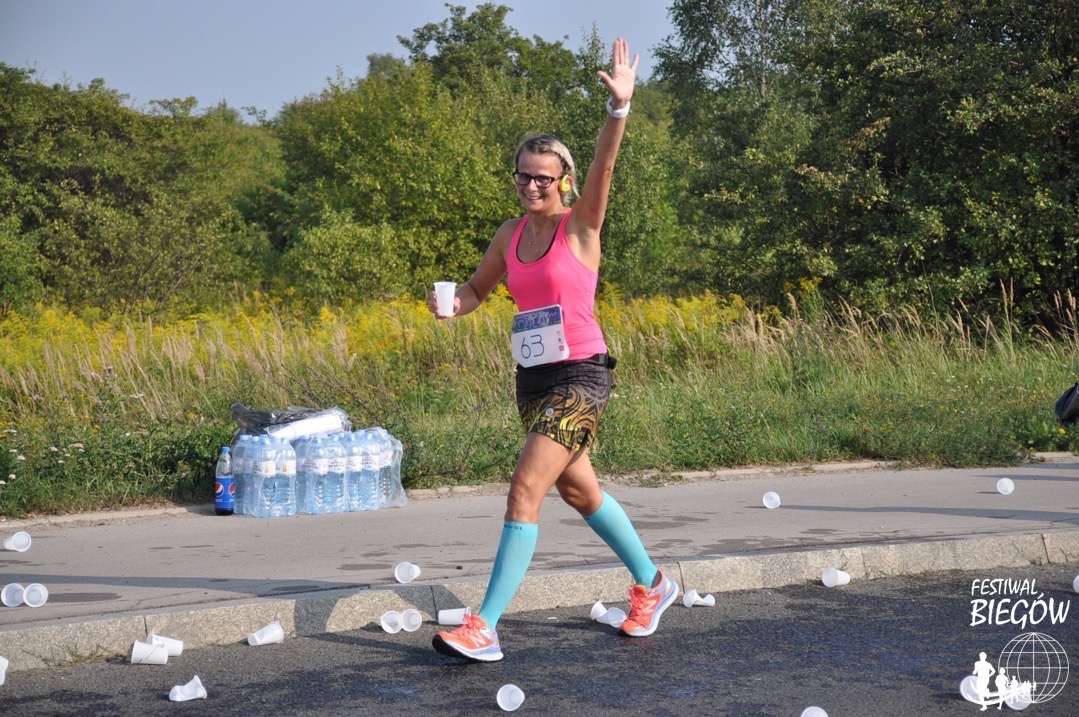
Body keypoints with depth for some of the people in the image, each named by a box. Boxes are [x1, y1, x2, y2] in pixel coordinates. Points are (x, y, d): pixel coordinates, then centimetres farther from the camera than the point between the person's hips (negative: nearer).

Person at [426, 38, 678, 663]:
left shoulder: (581, 225, -9)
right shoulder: (511, 235, 7)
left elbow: (603, 168, -26)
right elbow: (477, 291, 19)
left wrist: (620, 107, -42)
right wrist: (449, 303, -4)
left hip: (581, 377, -8)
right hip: (534, 378, 8)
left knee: (526, 487, -16)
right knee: (578, 490, 20)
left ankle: (486, 628, -13)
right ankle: (652, 586, 40)